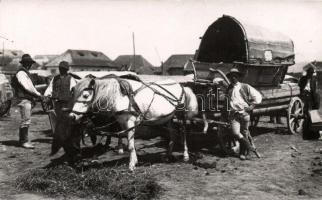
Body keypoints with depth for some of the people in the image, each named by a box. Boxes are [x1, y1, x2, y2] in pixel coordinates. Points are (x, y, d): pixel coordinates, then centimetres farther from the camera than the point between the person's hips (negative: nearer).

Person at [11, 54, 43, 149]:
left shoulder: (26, 73, 20)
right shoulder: (21, 73, -12)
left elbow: (30, 87, 21)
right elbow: (26, 87, -19)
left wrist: (34, 97, 10)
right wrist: (38, 95, -14)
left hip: (28, 99, 10)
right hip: (23, 99, -10)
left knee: (26, 120, 12)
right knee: (26, 120, -9)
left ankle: (22, 140, 20)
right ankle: (24, 141, -5)